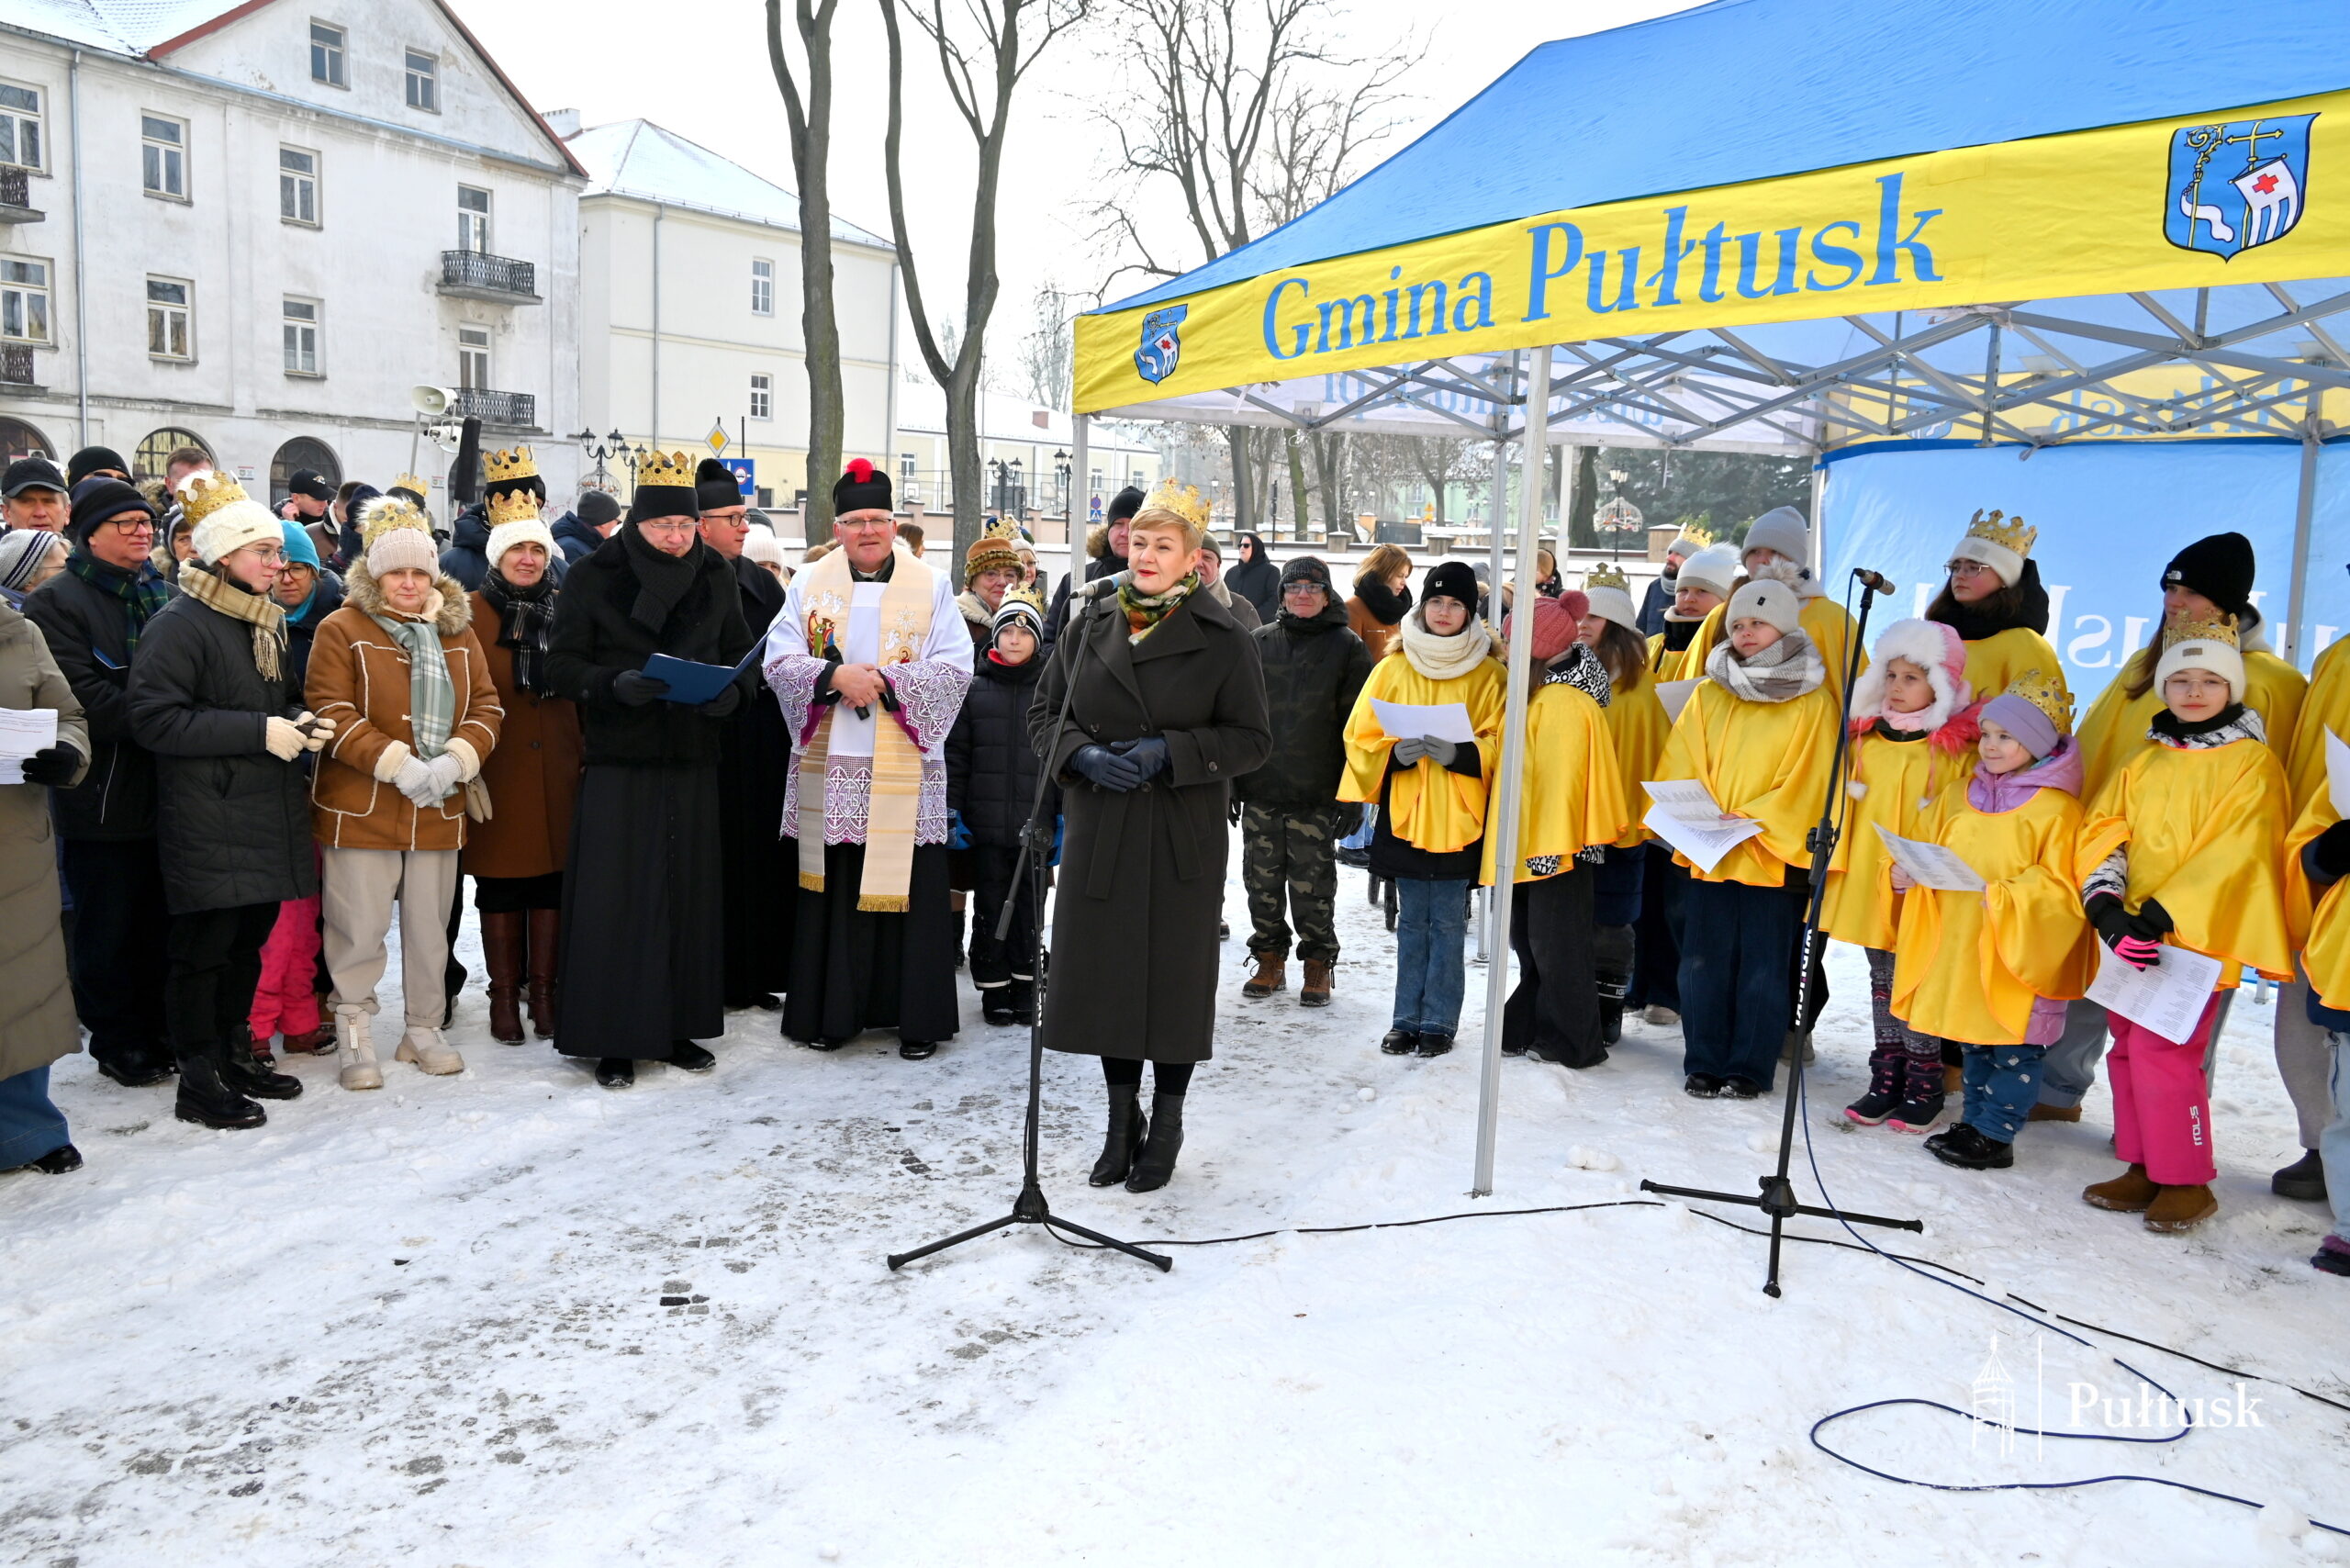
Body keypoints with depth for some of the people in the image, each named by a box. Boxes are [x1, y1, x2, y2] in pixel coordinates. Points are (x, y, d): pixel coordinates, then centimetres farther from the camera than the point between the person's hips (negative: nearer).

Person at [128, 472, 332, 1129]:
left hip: (267, 818, 8)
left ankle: (234, 1054, 28)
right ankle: (199, 1081, 8)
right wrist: (260, 731, -21)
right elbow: (154, 717, -19)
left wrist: (302, 722, 5)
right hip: (208, 822, -8)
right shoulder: (179, 624, -11)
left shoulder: (265, 622, 17)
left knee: (248, 940, 15)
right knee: (203, 948, -1)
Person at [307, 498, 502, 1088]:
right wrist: (396, 763, -19)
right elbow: (330, 712, -10)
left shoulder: (457, 632, 11)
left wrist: (457, 760, -10)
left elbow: (485, 706, 8)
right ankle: (355, 1036, 13)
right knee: (360, 927, 0)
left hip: (438, 809, 4)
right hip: (360, 809, -4)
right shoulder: (342, 630, -3)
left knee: (429, 924, 12)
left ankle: (423, 1029, 25)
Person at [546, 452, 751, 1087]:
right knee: (615, 897, -3)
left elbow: (740, 653, 12)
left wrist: (731, 690, -10)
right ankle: (614, 1039, 7)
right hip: (617, 763, -3)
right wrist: (615, 683, -23)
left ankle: (676, 1027, 18)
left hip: (693, 761, 3)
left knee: (689, 893, 6)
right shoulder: (592, 578, -2)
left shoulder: (717, 578, 8)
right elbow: (562, 664, -4)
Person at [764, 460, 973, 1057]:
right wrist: (834, 676, -17)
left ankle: (919, 1017, 10)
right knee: (832, 888, 6)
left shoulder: (931, 588, 4)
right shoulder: (810, 585, 9)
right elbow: (778, 659, 0)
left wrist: (884, 681, -15)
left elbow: (955, 668, -4)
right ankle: (833, 1012, 18)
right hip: (829, 766, 2)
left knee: (909, 890, -1)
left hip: (905, 770, -2)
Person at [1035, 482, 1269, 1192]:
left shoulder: (1222, 639, -4)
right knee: (1105, 968, 7)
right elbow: (1044, 712, 11)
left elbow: (1252, 739, -4)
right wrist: (1084, 755, -10)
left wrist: (1169, 751, -16)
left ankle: (1165, 1125, 21)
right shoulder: (1091, 625, 7)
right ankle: (1121, 1120, 25)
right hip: (1099, 830, 3)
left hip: (1183, 836, -3)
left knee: (1176, 972, 3)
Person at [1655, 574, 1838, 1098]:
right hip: (1708, 854, 3)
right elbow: (1680, 767, 6)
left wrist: (1752, 820, -15)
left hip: (1776, 854, -3)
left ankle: (1749, 1069, 13)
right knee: (1704, 961, 7)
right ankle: (1703, 1064, 17)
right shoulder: (1708, 695, 10)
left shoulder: (1812, 702, 0)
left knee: (1765, 968, 3)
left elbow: (1808, 780, -6)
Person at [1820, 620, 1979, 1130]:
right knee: (1882, 979, 14)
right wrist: (1836, 857, 7)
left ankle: (1924, 1082, 14)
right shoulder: (1867, 738, 8)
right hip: (1867, 886, 6)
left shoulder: (1958, 747, -9)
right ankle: (1887, 1079, 23)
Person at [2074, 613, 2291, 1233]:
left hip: (2197, 939, -6)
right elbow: (2100, 832, 4)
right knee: (2129, 1050, 10)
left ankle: (2186, 1181, 3)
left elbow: (2236, 854, -14)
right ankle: (2144, 1170, 23)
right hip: (2130, 938, 6)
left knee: (2162, 1053, -11)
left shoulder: (2253, 763, -3)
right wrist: (2108, 908, -14)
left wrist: (2162, 916, -22)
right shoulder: (2144, 763, 13)